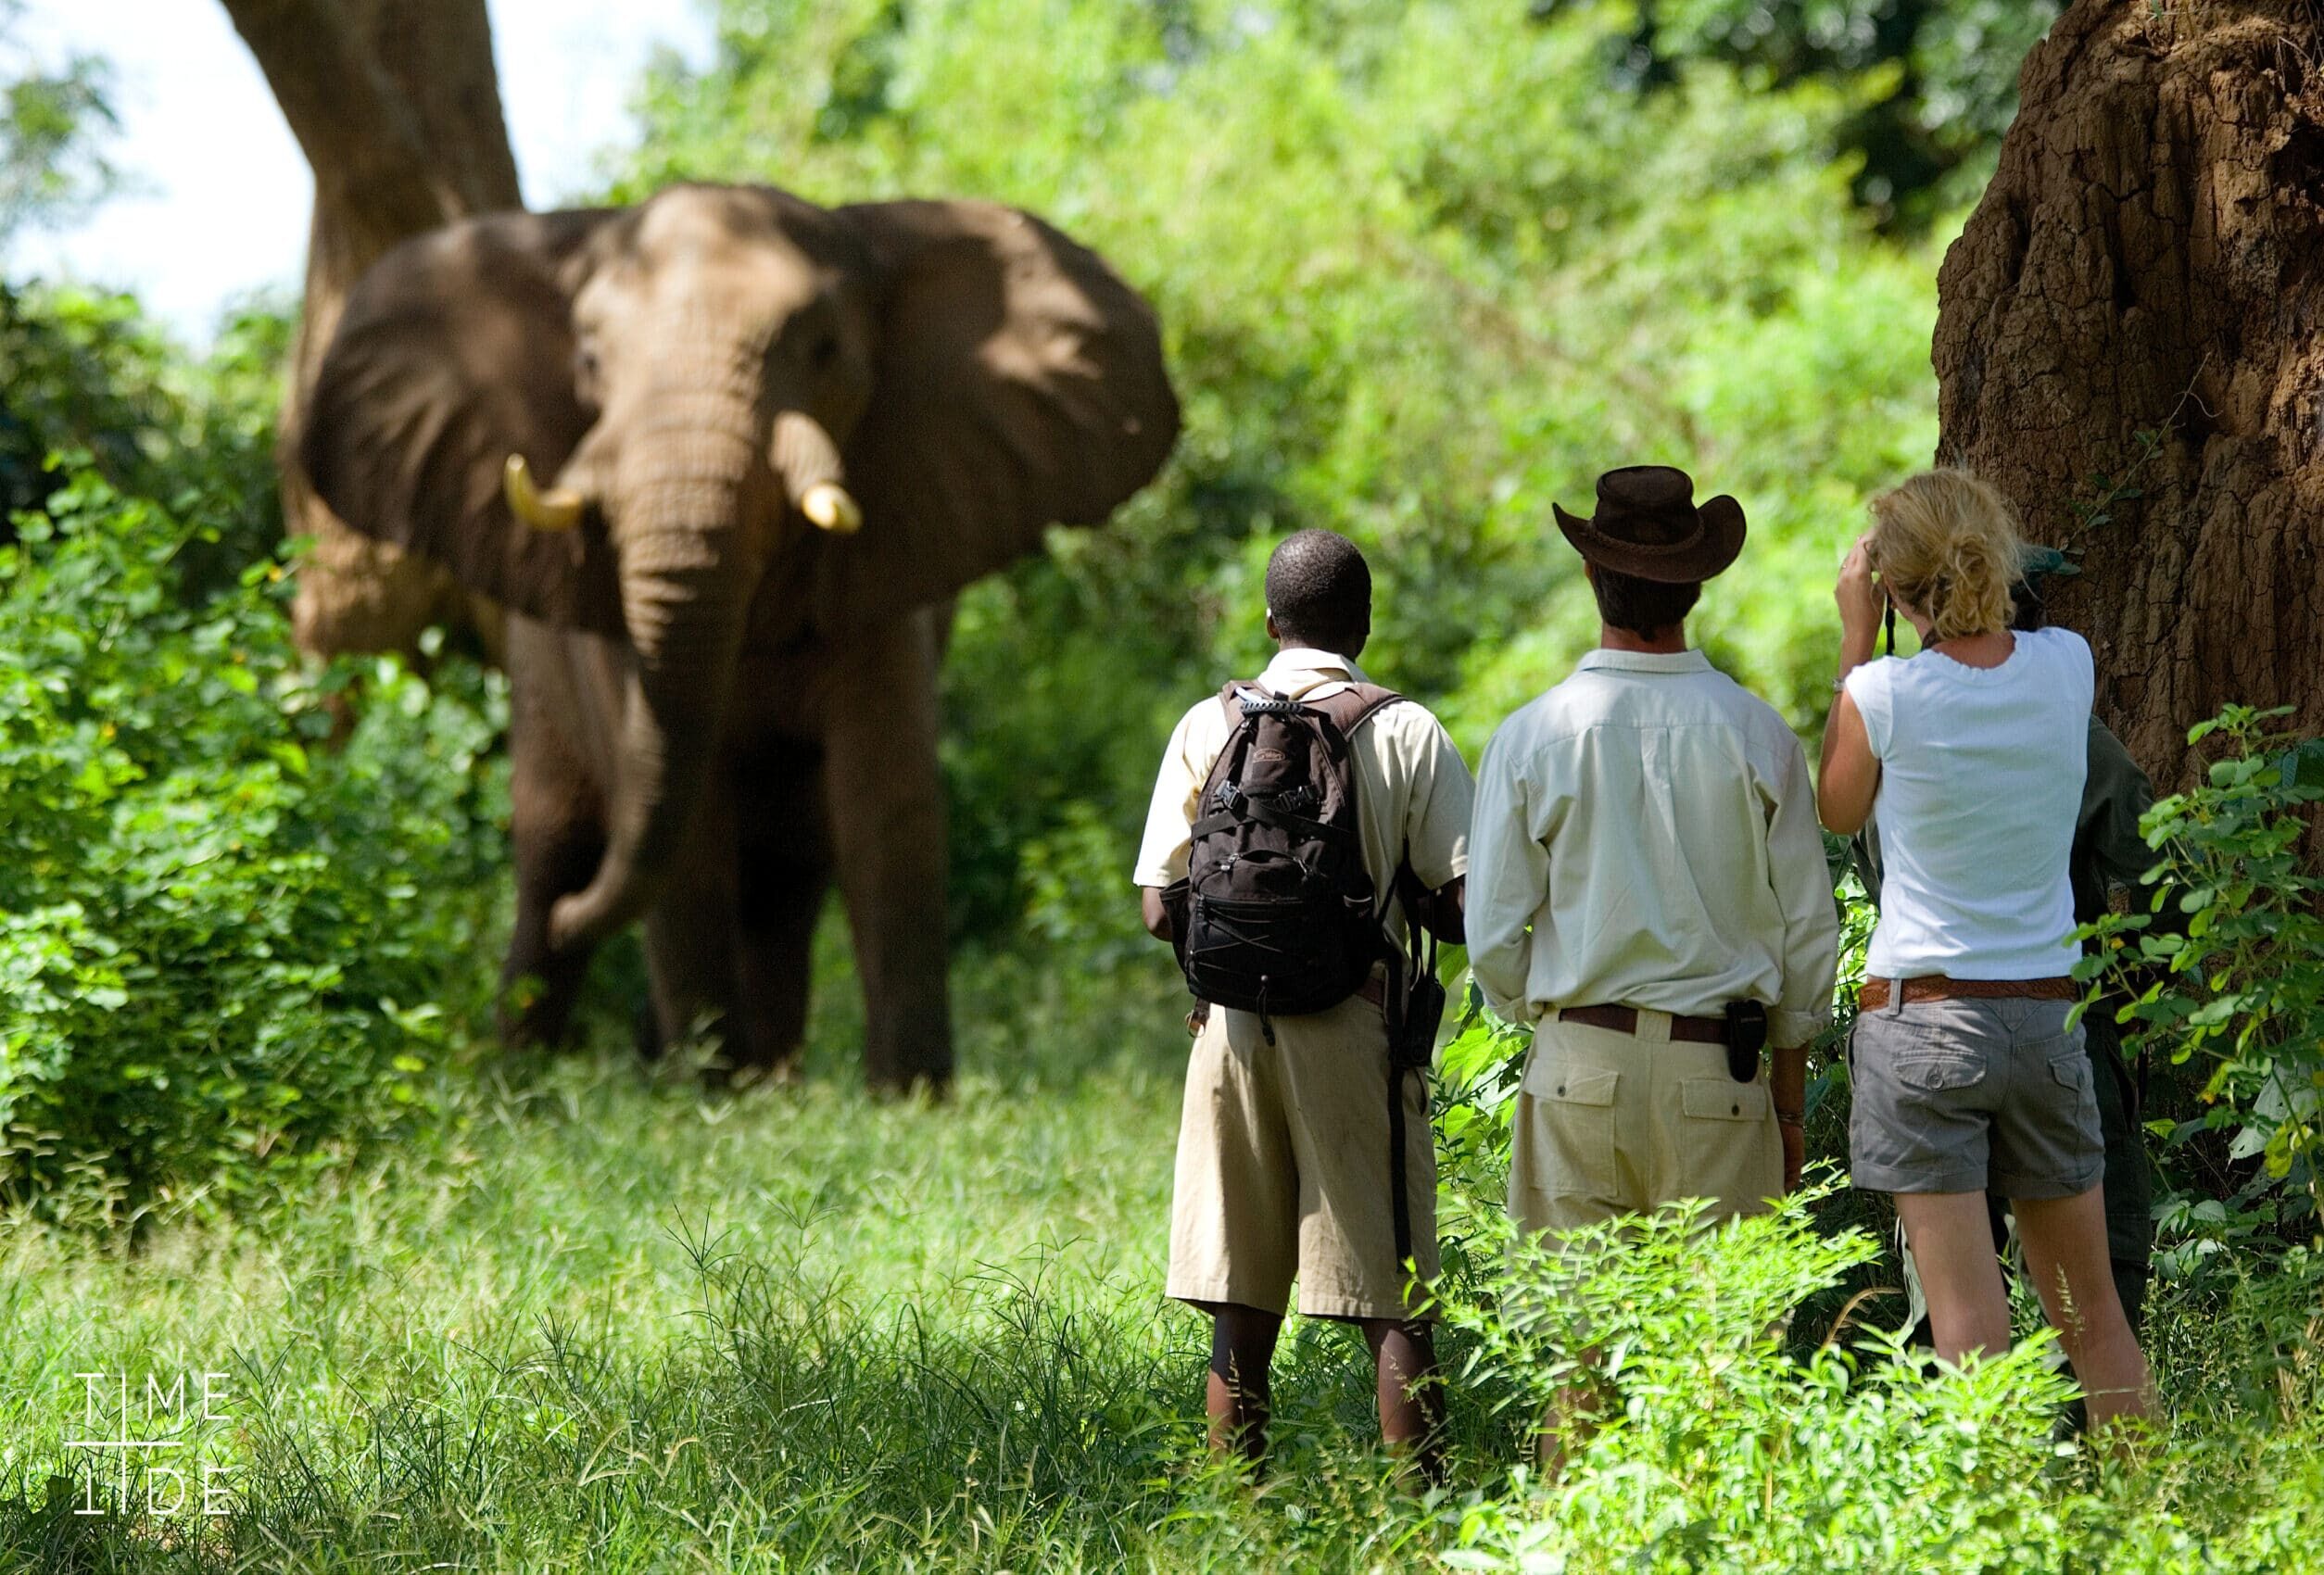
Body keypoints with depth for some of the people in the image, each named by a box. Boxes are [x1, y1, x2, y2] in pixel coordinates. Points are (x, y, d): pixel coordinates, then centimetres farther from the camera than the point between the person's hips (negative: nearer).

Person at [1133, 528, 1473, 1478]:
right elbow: (1464, 909, -6)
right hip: (1356, 1034, -2)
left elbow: (1162, 912, 2)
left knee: (1242, 1310, 7)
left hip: (1235, 1031, 2)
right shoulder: (1408, 734, -2)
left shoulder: (1208, 727, 3)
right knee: (1394, 1306, 0)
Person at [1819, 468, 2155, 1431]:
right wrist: (1975, 605, 17)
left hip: (1922, 1017, -4)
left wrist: (1857, 641, 9)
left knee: (1969, 1318, -5)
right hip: (2045, 1016, 4)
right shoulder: (2066, 666, -1)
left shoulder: (1885, 694, -11)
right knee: (2089, 1305, 14)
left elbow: (1838, 813, 9)